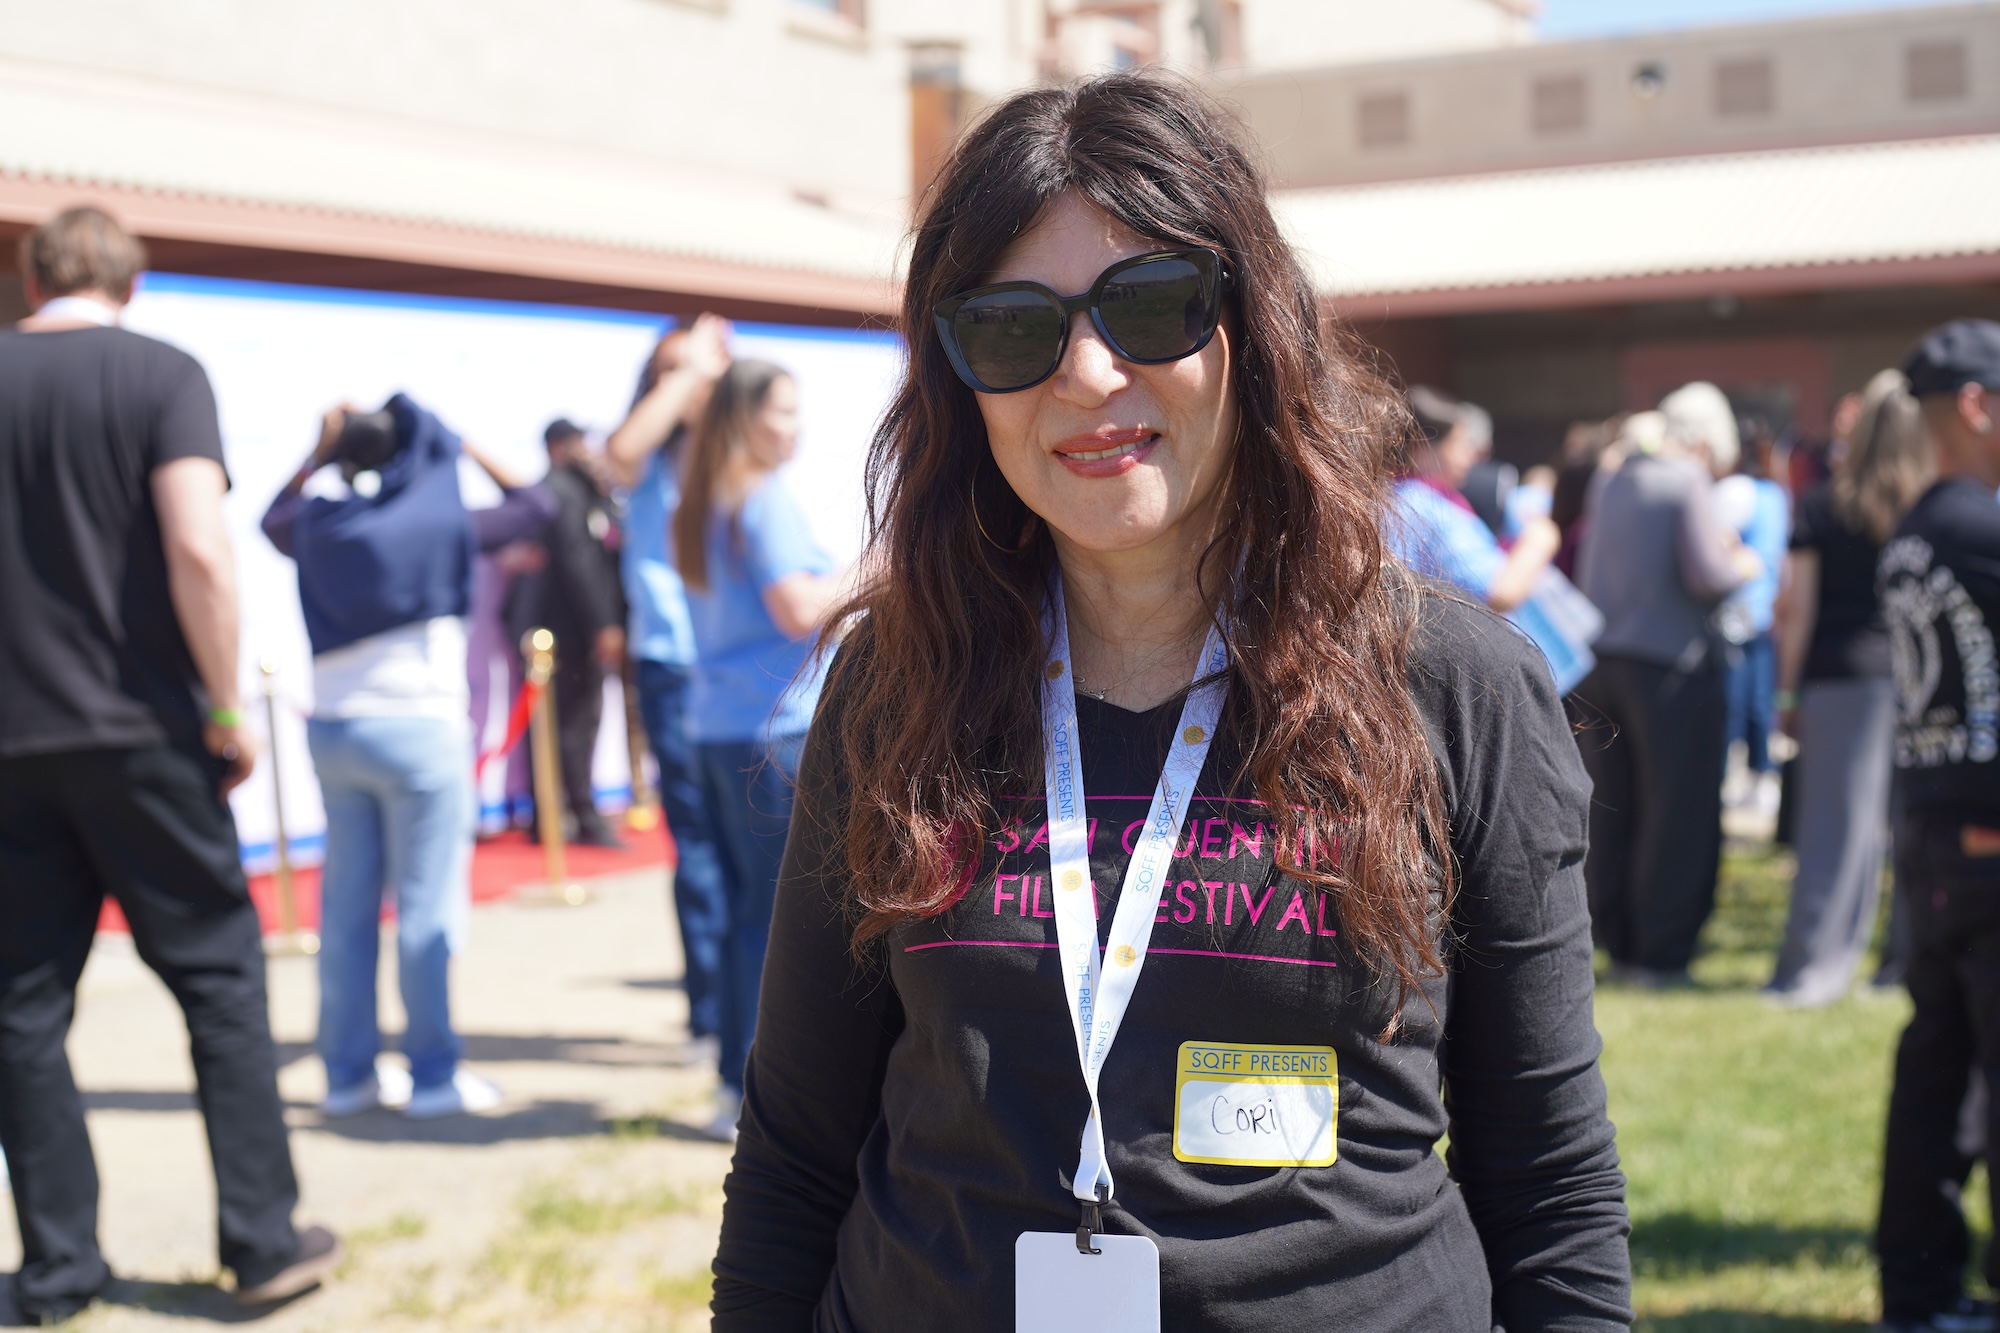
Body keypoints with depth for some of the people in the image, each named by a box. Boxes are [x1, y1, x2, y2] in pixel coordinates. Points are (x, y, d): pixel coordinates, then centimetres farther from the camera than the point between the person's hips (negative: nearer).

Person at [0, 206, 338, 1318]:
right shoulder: (162, 373, -4)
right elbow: (199, 550, -16)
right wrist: (227, 708, -7)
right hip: (137, 729, -3)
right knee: (220, 975, 6)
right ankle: (264, 1240, 6)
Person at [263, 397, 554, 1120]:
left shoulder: (315, 526, 5)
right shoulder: (440, 524, -6)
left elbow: (274, 518, 30)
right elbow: (535, 504, 7)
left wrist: (320, 451, 25)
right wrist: (466, 449, 14)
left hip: (333, 729, 5)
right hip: (418, 728, -5)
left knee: (346, 905, 9)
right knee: (426, 908, -1)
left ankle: (349, 1071, 15)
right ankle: (432, 1075, 2)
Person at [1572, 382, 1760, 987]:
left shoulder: (1606, 483, 13)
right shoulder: (1687, 483, -8)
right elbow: (1708, 575, -16)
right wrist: (1744, 565, 3)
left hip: (1599, 660, 7)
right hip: (1668, 662, -7)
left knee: (1611, 813, 12)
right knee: (1679, 813, 0)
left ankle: (1618, 944, 17)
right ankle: (1660, 953, 1)